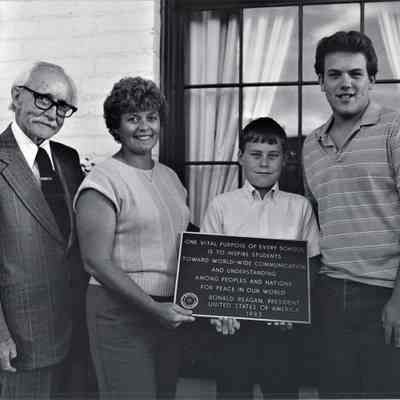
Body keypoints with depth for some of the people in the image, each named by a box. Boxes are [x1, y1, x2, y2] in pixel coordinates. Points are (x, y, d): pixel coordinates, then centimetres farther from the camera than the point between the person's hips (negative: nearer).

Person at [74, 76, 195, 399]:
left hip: (170, 313, 7)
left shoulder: (169, 176, 11)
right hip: (122, 312, -7)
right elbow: (96, 261, -15)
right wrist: (153, 307, -19)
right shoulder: (103, 181, -10)